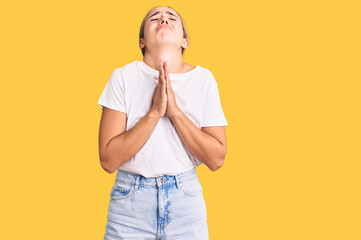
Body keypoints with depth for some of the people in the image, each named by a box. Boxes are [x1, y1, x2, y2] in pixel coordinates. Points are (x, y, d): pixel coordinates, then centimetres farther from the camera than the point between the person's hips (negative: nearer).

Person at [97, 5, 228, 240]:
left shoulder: (203, 79, -4)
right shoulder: (123, 76, -7)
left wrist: (175, 111, -17)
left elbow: (216, 159, -8)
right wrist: (154, 113, -20)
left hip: (186, 199, 1)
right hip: (130, 200, -1)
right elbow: (108, 160, -12)